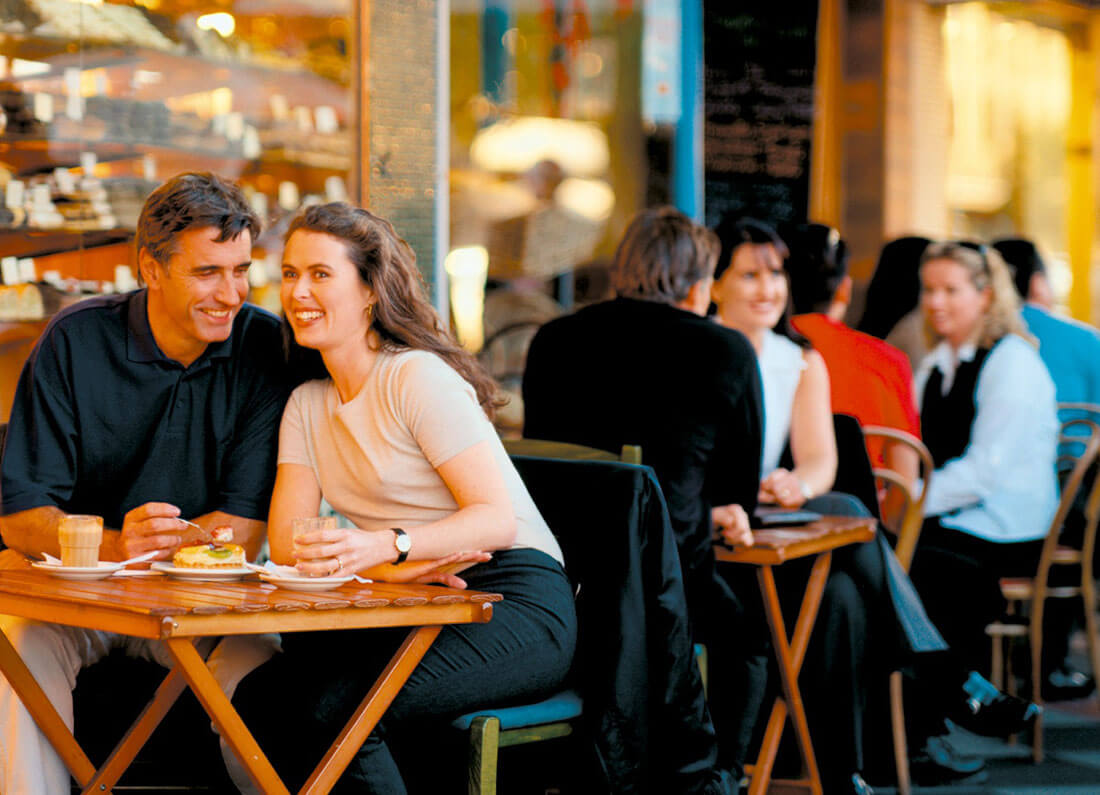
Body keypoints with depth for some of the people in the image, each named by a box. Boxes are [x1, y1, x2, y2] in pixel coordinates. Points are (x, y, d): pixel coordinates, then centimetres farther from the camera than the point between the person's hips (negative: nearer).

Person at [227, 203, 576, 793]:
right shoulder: (306, 404, 13)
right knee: (256, 698, -16)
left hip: (513, 599, -6)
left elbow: (498, 519, -17)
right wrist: (392, 568, -20)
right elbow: (286, 541, 0)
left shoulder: (420, 378, -9)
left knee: (334, 709, -28)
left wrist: (386, 546, -34)